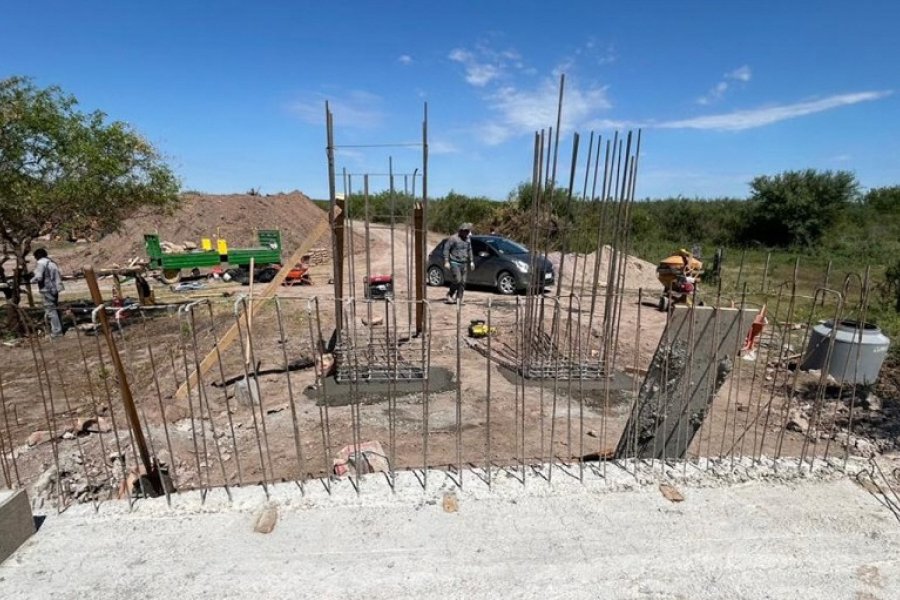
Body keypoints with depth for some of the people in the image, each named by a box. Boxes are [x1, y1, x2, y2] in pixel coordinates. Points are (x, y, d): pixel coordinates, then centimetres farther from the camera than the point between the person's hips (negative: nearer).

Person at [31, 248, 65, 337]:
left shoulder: (41, 263, -10)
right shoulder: (53, 263, 13)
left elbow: (38, 277, -17)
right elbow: (60, 276, 13)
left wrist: (31, 280, 0)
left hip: (47, 290, -8)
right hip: (55, 289, 8)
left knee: (50, 310, -3)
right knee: (55, 309, 15)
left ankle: (56, 331, -1)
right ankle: (59, 329, 20)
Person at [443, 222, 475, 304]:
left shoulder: (468, 239, 12)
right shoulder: (453, 238, -8)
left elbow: (469, 250, 22)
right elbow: (446, 249, -8)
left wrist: (471, 261, 16)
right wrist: (446, 262, -13)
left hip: (464, 263, 6)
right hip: (455, 263, -6)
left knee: (463, 282, 1)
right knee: (457, 280, -13)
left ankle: (459, 298, 9)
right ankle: (450, 295, 9)